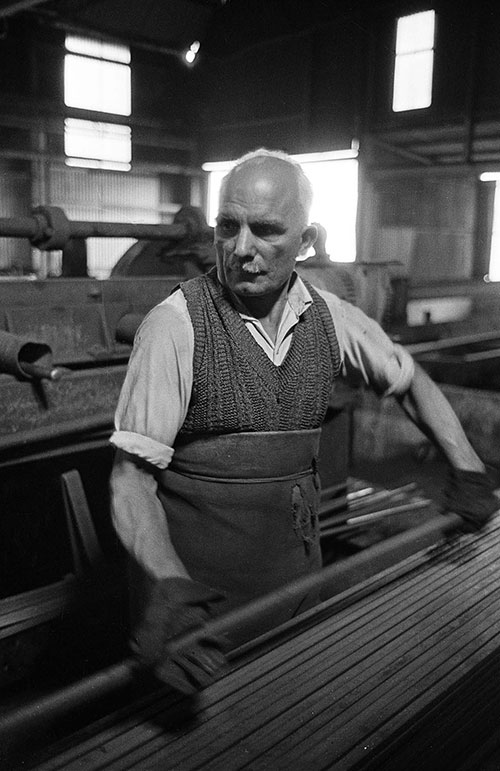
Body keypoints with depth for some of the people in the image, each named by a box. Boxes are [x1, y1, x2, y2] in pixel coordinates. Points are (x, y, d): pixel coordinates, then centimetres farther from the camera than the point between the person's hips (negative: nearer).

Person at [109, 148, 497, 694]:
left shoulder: (329, 317, -3)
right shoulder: (174, 326, -18)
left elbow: (410, 382, 14)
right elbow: (131, 478, -19)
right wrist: (167, 583, -35)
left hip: (296, 567, 5)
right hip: (199, 579, -4)